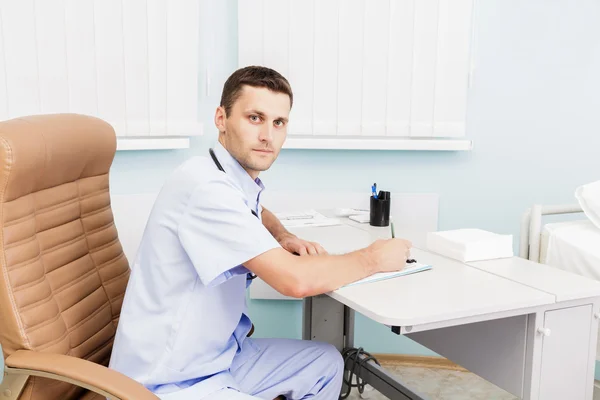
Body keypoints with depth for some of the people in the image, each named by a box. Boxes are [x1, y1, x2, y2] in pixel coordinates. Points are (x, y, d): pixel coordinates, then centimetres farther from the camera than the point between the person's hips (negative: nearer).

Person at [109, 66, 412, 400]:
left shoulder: (239, 178, 3)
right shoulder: (207, 187, -25)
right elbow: (295, 280, -29)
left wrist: (284, 238, 5)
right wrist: (373, 259, -12)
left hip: (218, 356, 9)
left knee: (326, 363, 14)